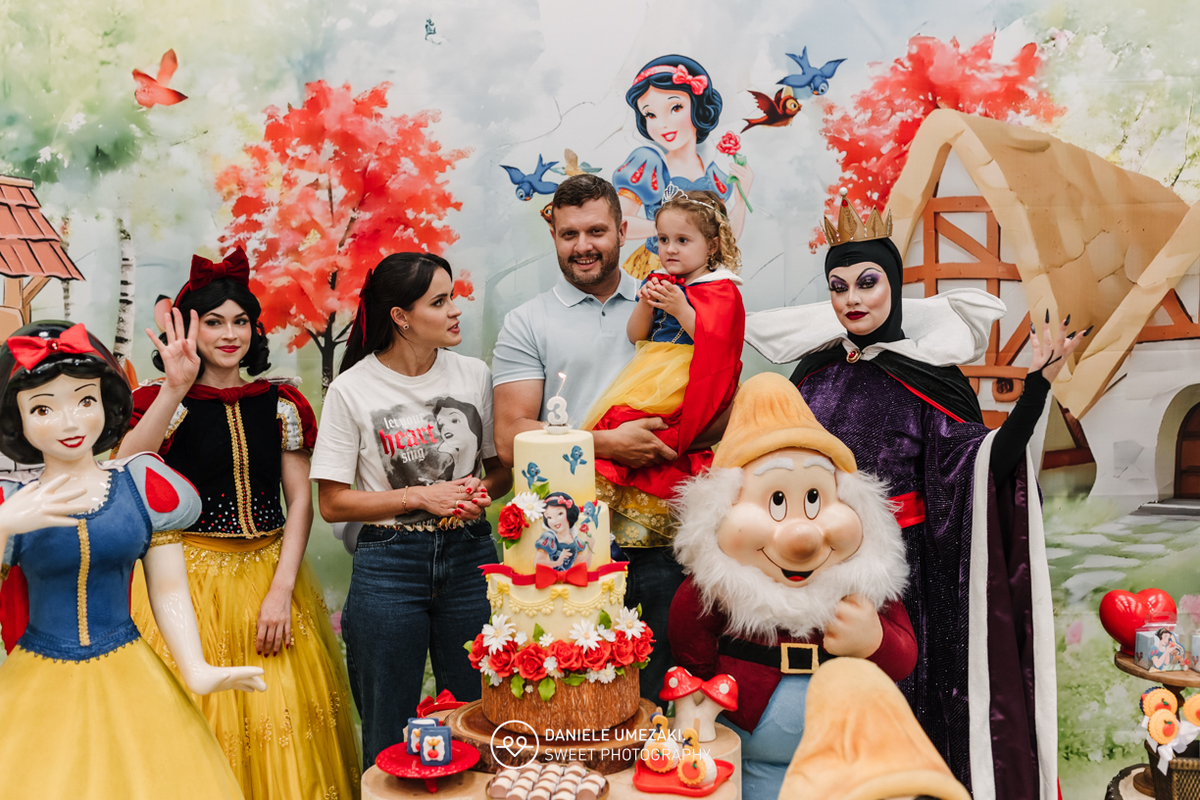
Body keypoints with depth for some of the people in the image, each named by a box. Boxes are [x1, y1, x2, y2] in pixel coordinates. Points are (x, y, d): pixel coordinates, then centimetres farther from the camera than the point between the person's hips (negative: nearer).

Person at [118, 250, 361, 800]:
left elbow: (300, 500, 2)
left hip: (272, 575, 2)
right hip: (192, 578, -2)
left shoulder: (279, 403, 6)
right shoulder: (167, 402, -1)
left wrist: (281, 591, -7)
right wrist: (177, 386, -29)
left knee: (281, 716, 5)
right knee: (202, 718, 1)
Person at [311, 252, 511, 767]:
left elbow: (504, 467, 14)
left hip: (469, 558, 3)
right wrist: (422, 497, -11)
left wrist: (482, 490, -8)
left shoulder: (475, 375, 4)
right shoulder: (353, 389, -6)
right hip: (389, 565, -2)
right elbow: (333, 503, -4)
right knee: (388, 735, 9)